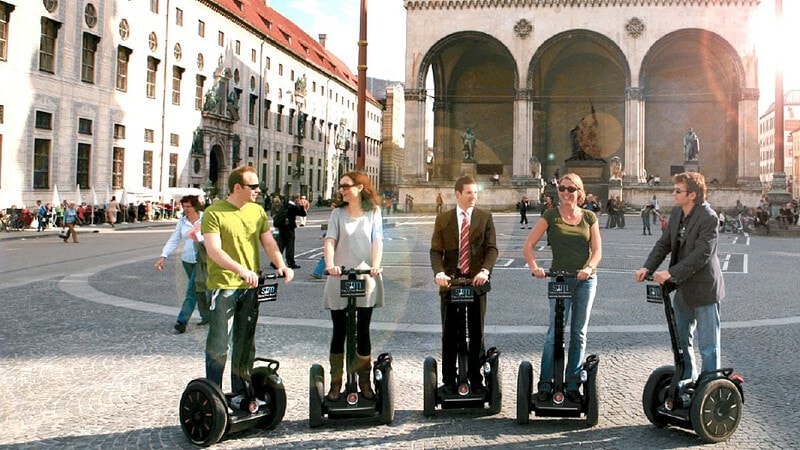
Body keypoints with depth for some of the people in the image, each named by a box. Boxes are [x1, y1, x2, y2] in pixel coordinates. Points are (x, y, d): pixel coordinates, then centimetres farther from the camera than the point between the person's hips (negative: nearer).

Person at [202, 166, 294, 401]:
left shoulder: (257, 211, 10)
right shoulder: (214, 213, -9)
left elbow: (269, 242, 7)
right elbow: (214, 250, -18)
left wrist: (281, 266, -12)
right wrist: (241, 270, -31)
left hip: (250, 286, 6)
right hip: (223, 286, -6)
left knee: (245, 344, 14)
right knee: (218, 345, -3)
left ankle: (242, 392, 26)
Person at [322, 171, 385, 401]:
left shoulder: (373, 212, 5)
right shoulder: (338, 213, 6)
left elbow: (378, 240, -4)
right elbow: (330, 240, -6)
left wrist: (376, 265, -22)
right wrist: (330, 264, -24)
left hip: (366, 280, -1)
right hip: (339, 279, 1)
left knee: (363, 332, 5)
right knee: (339, 332, 7)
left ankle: (364, 381, 16)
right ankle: (335, 383, 15)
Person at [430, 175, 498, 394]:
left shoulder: (485, 217, 3)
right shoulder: (443, 219, 4)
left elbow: (491, 248, -3)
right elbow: (436, 250, -1)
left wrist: (485, 270, -22)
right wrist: (439, 272, -19)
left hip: (476, 281, 0)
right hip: (450, 281, 0)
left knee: (477, 333, 7)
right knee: (449, 334, 7)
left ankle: (476, 379, 18)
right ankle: (448, 380, 17)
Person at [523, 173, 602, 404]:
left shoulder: (589, 217, 8)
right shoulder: (551, 216, 2)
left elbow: (597, 250, 3)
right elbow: (529, 245, -1)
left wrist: (589, 268, -16)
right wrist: (534, 267, -17)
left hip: (586, 279, 3)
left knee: (579, 333, 7)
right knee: (555, 332, -7)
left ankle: (573, 385, 16)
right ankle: (545, 384, 0)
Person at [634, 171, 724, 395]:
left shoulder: (708, 218, -20)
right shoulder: (676, 213, 4)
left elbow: (702, 254, -26)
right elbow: (664, 243, 4)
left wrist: (670, 273, -28)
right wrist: (647, 267, -9)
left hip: (703, 289, -8)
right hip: (682, 289, 8)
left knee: (708, 345, 4)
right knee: (681, 339, 20)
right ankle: (687, 380, 37)